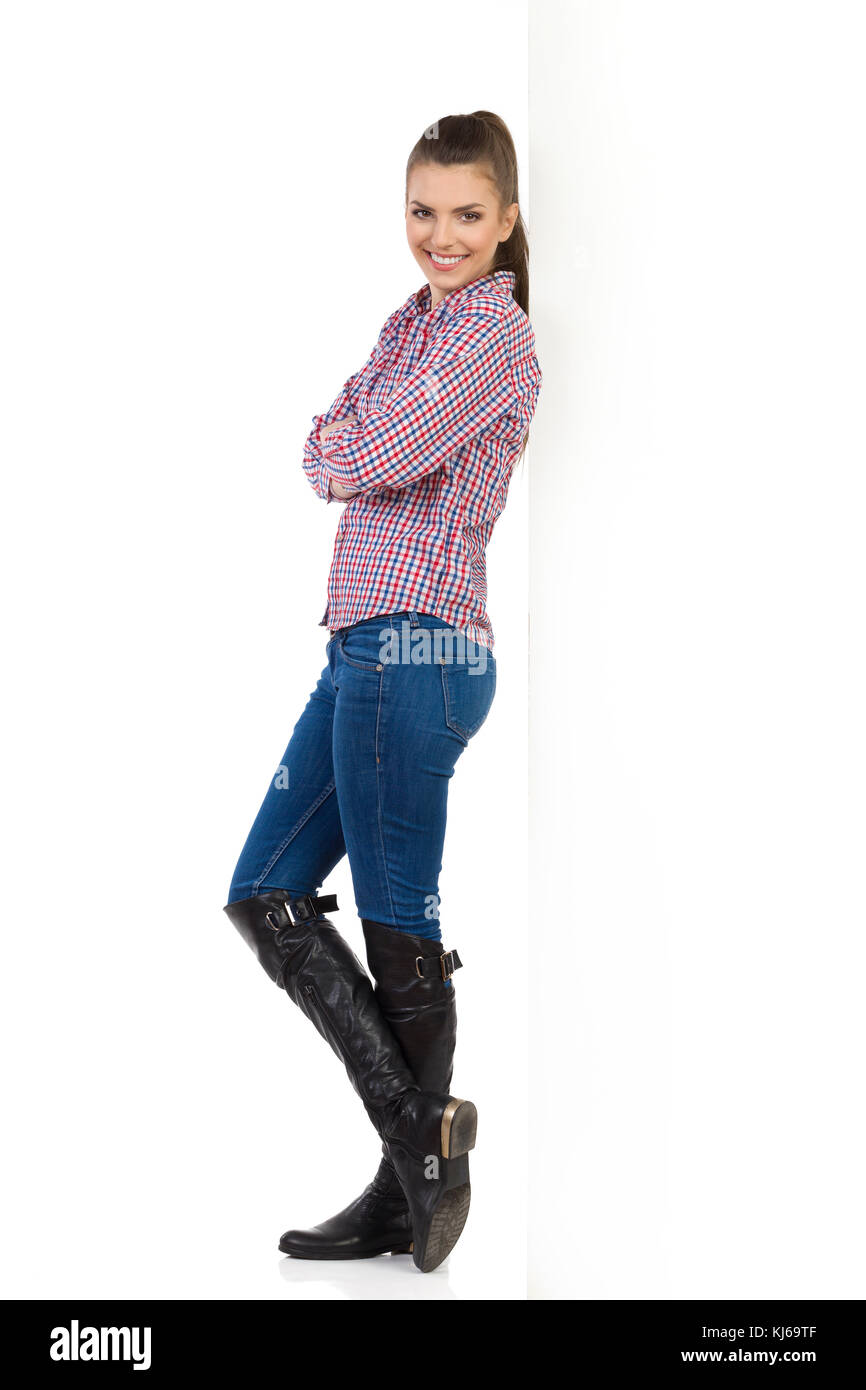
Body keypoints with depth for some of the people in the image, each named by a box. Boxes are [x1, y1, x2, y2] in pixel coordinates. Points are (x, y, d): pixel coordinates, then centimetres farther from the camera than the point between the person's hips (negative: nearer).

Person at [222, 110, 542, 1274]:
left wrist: (341, 436, 2)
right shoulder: (421, 320, 20)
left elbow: (373, 460, -19)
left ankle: (412, 1195, 13)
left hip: (414, 651, -10)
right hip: (372, 649, 10)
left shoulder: (491, 328, -8)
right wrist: (345, 439, -7)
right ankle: (421, 1139, 14)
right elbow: (330, 462, 13)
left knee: (400, 931, -2)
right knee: (265, 892, 10)